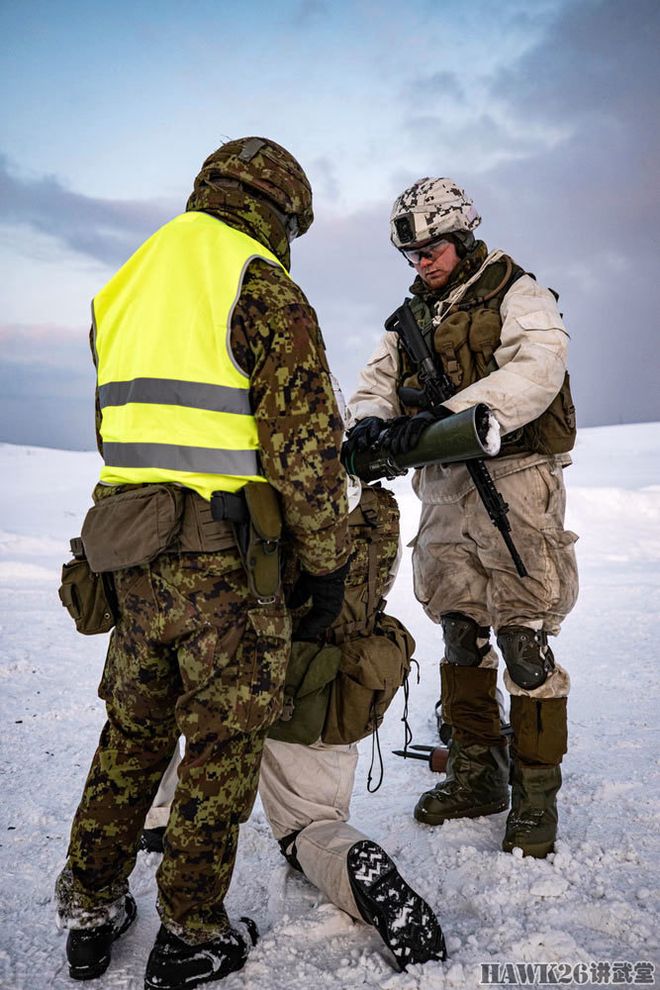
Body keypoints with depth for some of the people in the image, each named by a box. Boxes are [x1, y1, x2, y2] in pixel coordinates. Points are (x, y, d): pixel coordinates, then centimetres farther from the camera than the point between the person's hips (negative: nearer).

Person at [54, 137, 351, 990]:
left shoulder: (124, 286, 16)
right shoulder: (261, 286, -8)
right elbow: (304, 441, -15)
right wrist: (326, 561, -6)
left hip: (130, 551, 7)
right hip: (225, 556, -7)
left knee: (134, 729, 20)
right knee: (224, 742, 8)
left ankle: (90, 912, 33)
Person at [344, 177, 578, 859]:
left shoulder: (516, 293, -3)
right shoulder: (412, 315, 17)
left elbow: (534, 372, -20)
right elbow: (379, 381, 10)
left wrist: (450, 415, -33)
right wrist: (368, 421, -15)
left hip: (514, 478, -6)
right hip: (444, 488, 6)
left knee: (524, 639, -6)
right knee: (459, 632, 11)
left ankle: (536, 795, 9)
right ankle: (476, 776, 25)